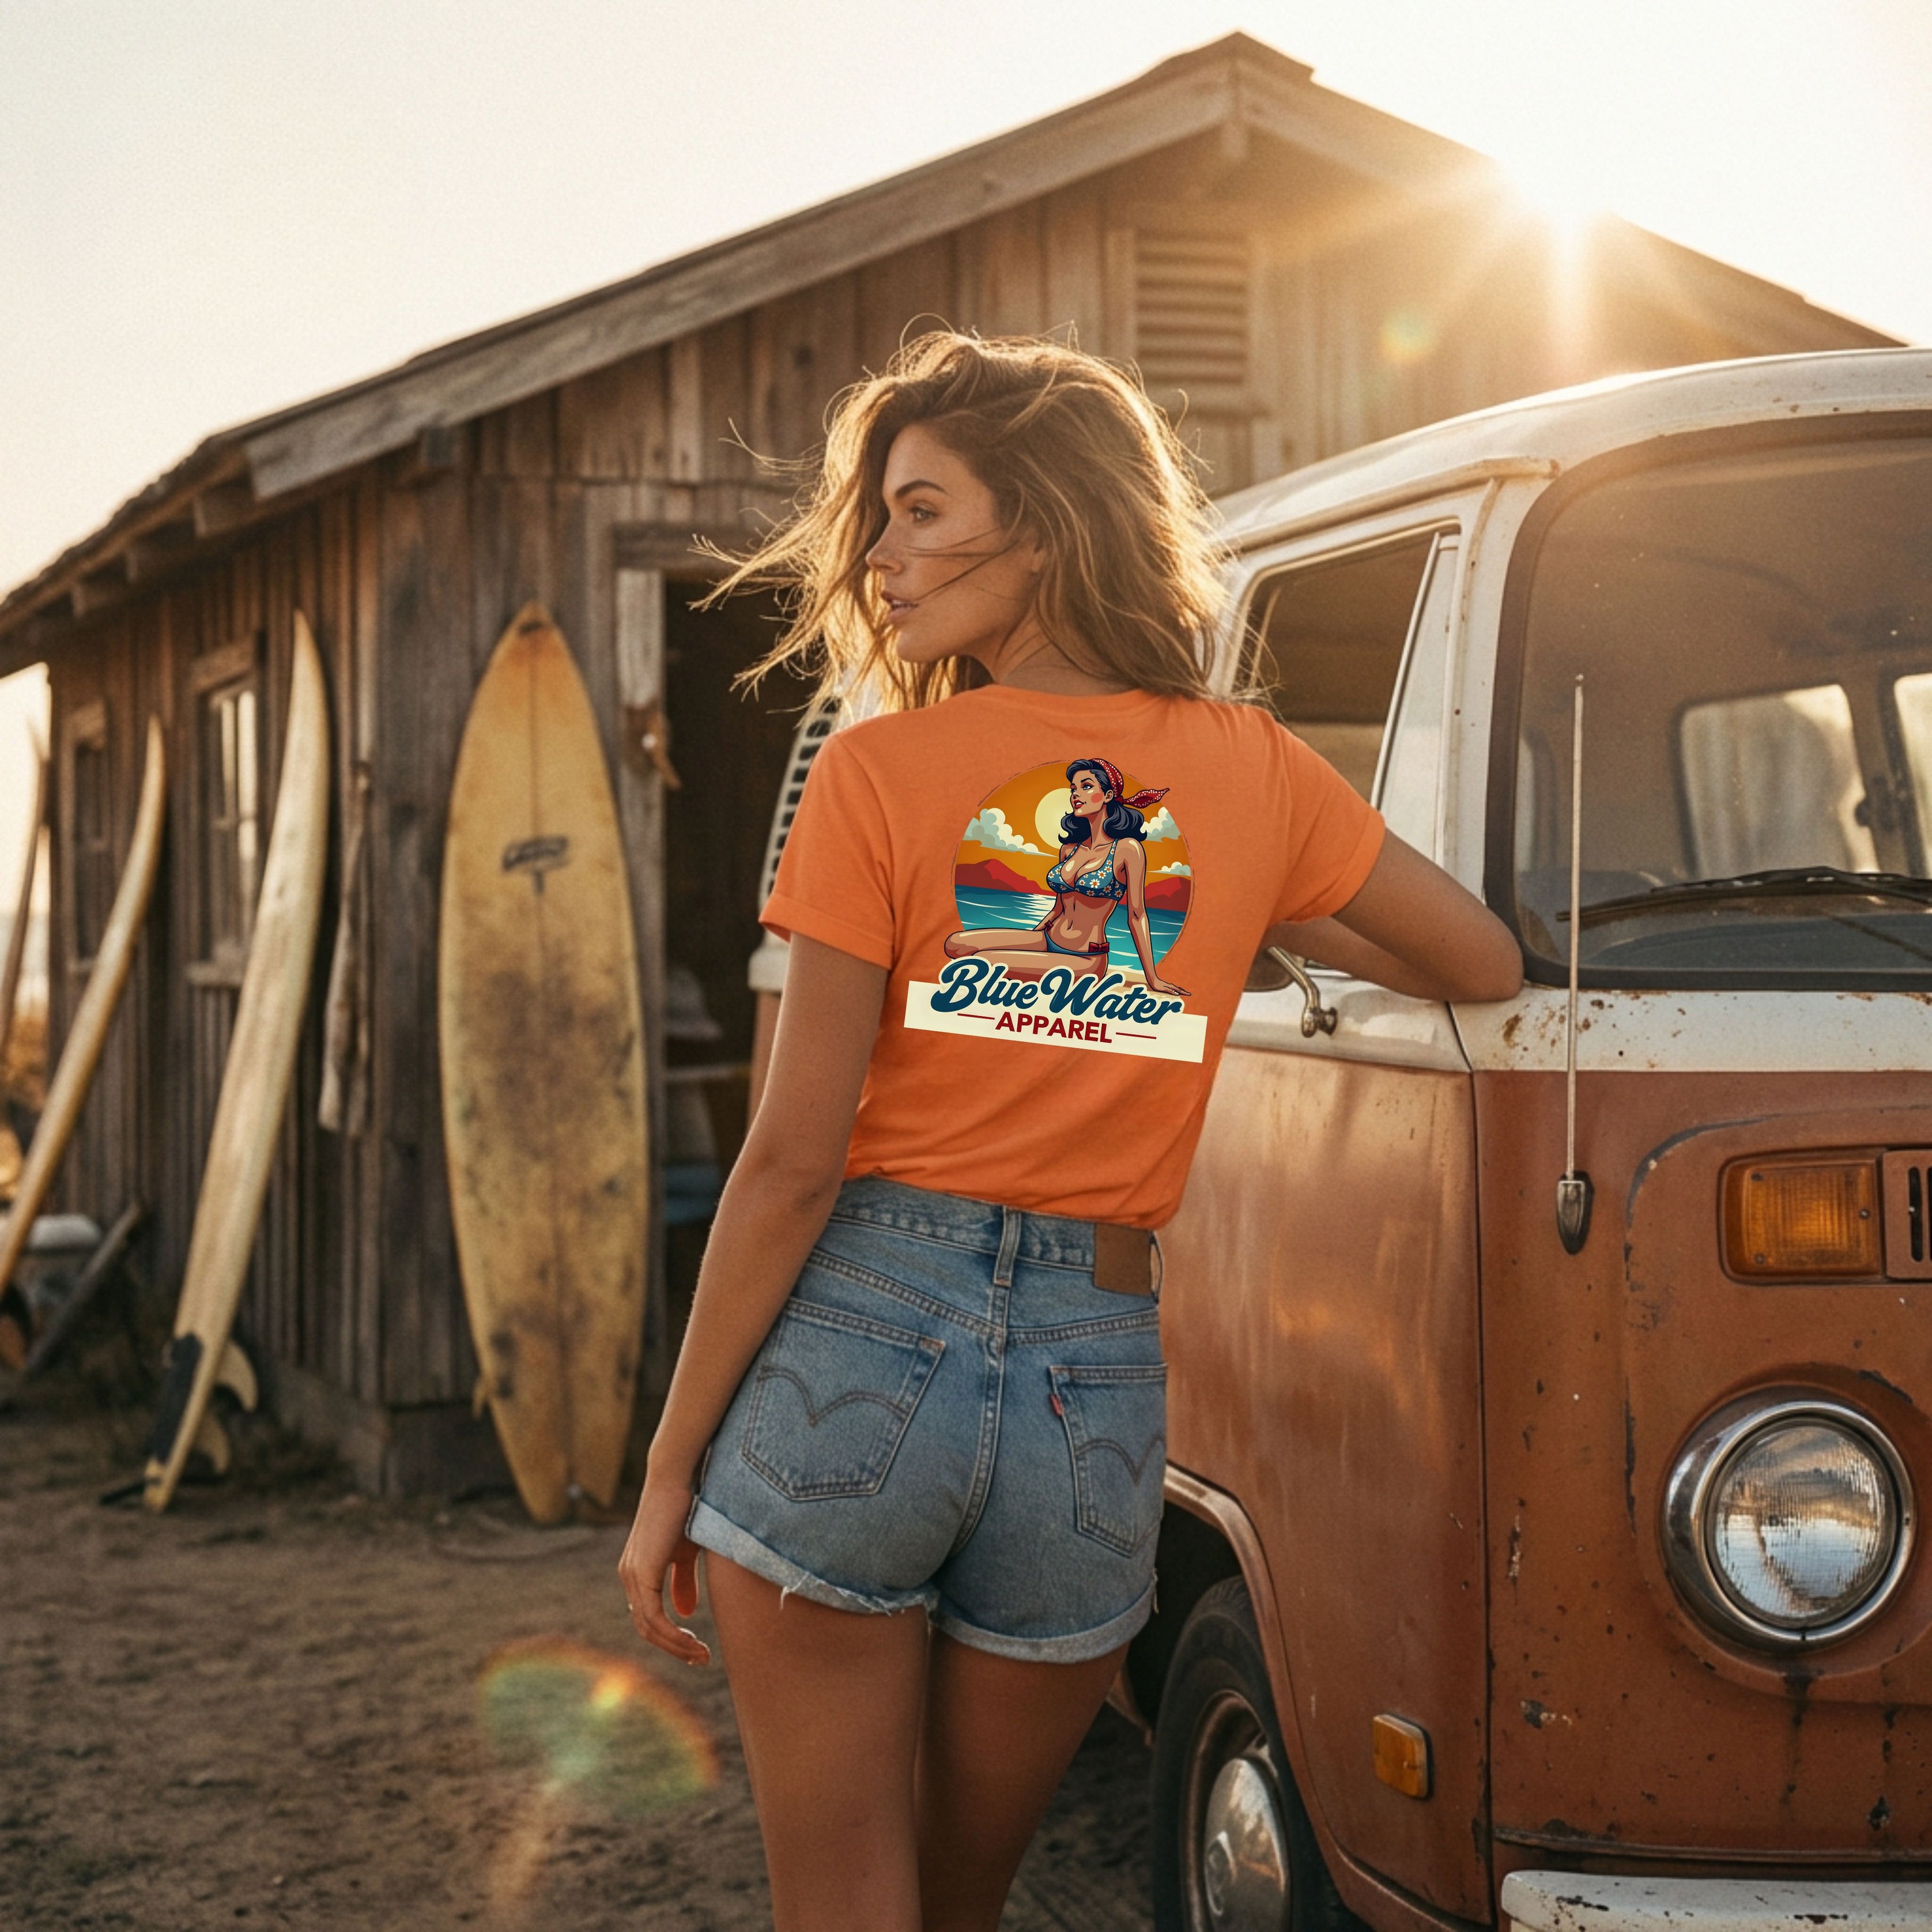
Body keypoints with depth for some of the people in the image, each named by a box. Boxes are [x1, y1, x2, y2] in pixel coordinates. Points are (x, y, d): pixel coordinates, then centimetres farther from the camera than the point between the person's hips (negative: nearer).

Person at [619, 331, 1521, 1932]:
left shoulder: (883, 775, -5)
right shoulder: (1253, 770, 5)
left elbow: (794, 1158, -8)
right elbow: (1487, 970, 19)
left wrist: (670, 1466, -1)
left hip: (854, 1347, -3)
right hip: (1096, 1385, 4)